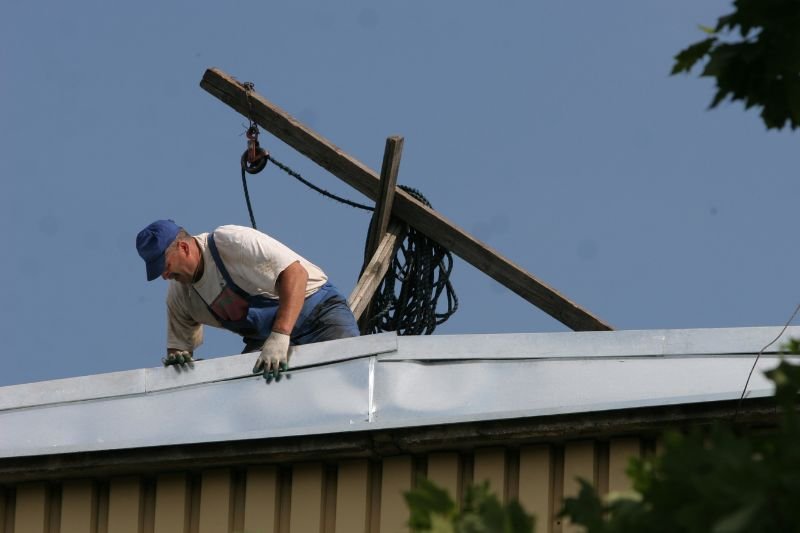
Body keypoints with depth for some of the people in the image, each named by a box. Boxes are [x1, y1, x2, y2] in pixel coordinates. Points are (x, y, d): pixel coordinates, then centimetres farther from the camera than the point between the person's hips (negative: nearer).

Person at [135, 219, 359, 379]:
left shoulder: (230, 241, -21)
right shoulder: (179, 294, 2)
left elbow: (295, 273, -29)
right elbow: (179, 345, 13)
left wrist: (280, 336, -39)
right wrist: (176, 358, -15)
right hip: (264, 338, 6)